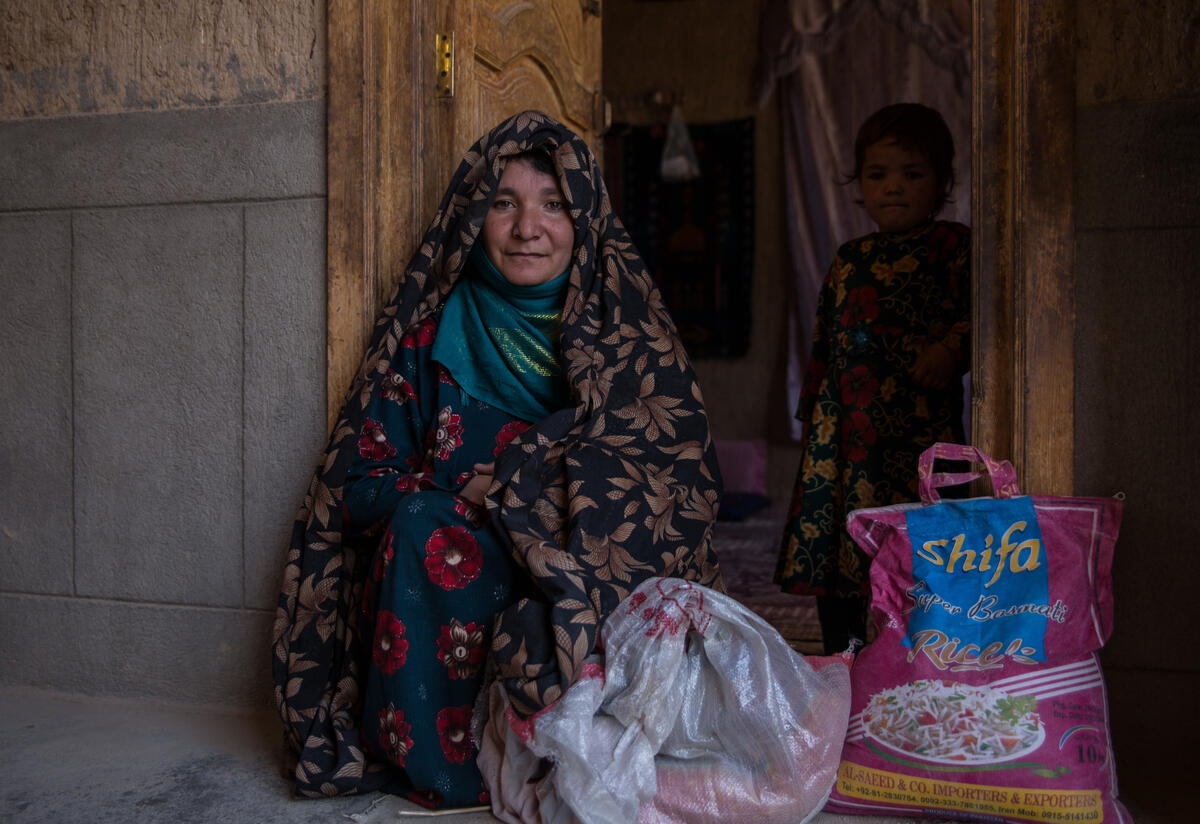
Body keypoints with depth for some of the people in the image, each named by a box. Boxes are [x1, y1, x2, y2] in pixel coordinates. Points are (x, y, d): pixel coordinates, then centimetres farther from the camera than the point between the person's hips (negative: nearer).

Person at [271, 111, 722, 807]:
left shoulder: (629, 329, 6)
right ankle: (444, 762, -14)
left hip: (600, 586, -1)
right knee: (422, 526, -28)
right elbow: (359, 485, 3)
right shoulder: (429, 335, 5)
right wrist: (474, 492, -15)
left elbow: (684, 484, -2)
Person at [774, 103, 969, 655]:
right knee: (826, 538, 6)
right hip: (842, 420, 6)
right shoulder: (849, 258, 21)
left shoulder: (953, 246, 5)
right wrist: (812, 405, 18)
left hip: (917, 420, -5)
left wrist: (951, 348, -21)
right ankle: (840, 665, 20)